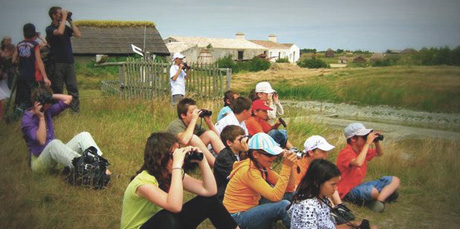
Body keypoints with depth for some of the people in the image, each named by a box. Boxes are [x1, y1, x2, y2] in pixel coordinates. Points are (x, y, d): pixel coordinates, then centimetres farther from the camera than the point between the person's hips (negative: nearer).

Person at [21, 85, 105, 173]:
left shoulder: (47, 111, 8)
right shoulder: (27, 120, -13)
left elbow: (68, 98, 10)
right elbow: (41, 140, -26)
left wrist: (51, 96, 0)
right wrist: (41, 117, -22)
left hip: (56, 154, 7)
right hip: (39, 161, -7)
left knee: (84, 136, -12)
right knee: (54, 144, -39)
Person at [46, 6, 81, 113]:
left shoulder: (65, 27, 13)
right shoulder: (49, 29, -1)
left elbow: (78, 34, 1)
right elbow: (60, 32, -23)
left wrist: (70, 20, 2)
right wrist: (64, 18, -13)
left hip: (69, 61, 4)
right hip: (57, 63, -4)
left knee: (73, 88, -1)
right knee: (57, 89, 0)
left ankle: (75, 110, 0)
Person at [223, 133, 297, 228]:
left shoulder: (263, 167, 3)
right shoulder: (248, 171, -22)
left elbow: (289, 188, -1)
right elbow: (276, 196, -30)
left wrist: (290, 166, -15)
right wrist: (286, 167, -29)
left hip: (251, 211, 9)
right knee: (283, 205, -22)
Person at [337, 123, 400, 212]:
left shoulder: (362, 149, 5)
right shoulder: (346, 153, -21)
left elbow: (379, 154, 21)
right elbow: (358, 163, -42)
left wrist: (376, 142, -1)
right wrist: (368, 143, -33)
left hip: (359, 185, 9)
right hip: (348, 191, -9)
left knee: (395, 180, 3)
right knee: (373, 191, -40)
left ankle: (379, 200, -17)